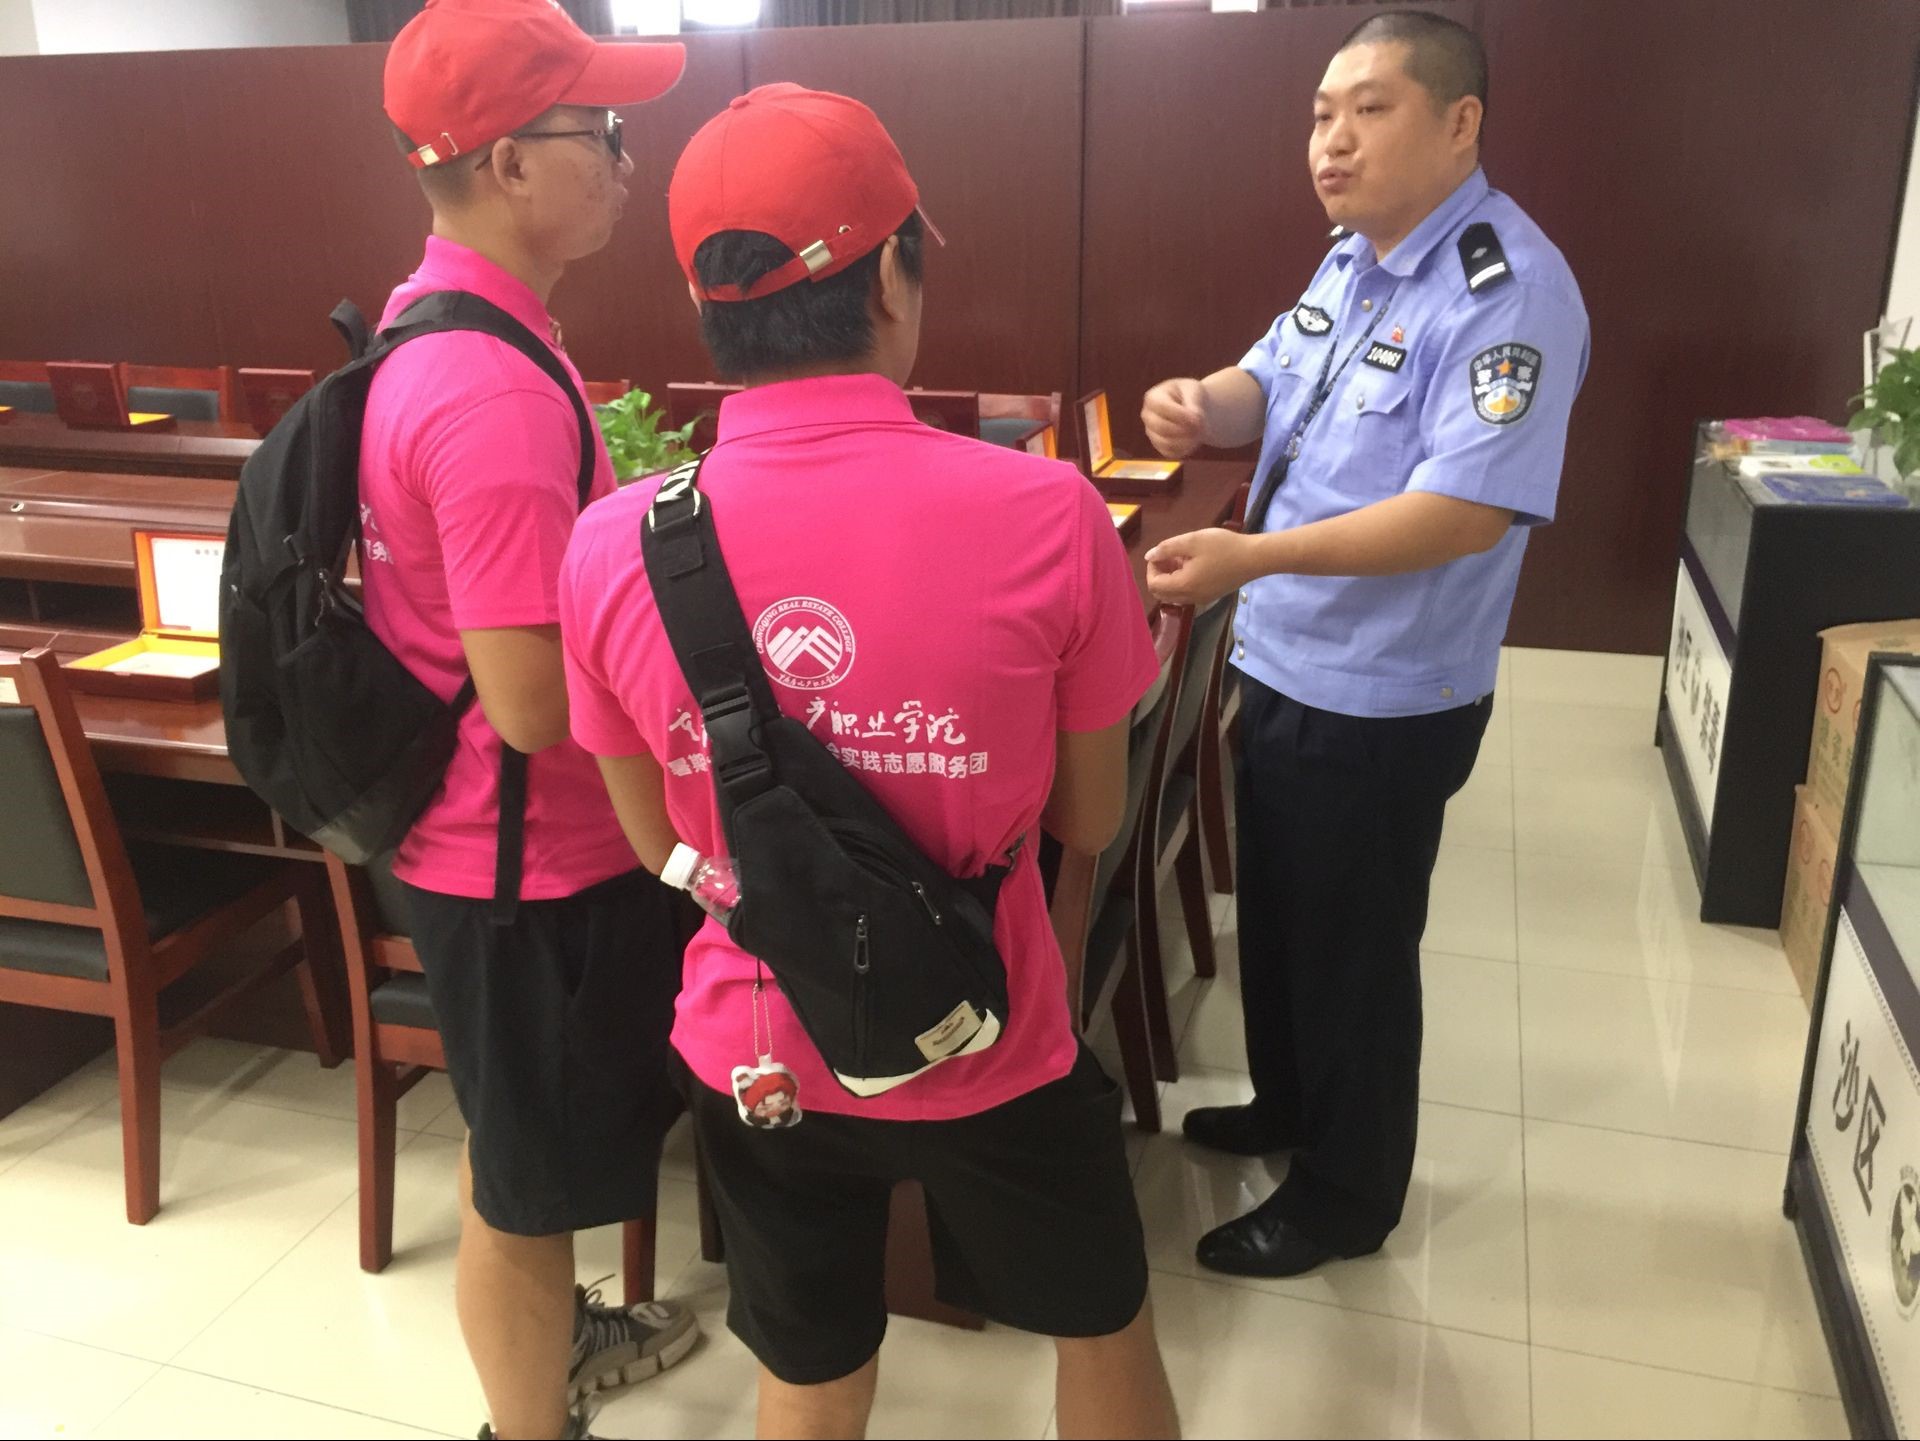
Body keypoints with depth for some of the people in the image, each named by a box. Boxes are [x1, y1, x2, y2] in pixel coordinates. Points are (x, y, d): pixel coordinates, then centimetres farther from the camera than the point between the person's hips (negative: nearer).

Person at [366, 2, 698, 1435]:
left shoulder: (437, 327, 4)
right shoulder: (490, 390, -29)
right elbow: (535, 699, -29)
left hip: (504, 836, 10)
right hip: (532, 859, -10)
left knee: (521, 1145, 29)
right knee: (528, 1175, 12)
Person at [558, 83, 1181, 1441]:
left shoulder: (610, 546, -14)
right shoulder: (1046, 512, -20)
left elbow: (662, 846, -1)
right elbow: (1091, 819, -6)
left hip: (754, 1055, 2)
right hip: (985, 1048, -1)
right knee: (1103, 1326, 28)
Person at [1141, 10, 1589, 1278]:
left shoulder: (1508, 290, -22)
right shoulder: (1354, 260, 6)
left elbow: (1471, 508, -30)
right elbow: (1274, 388, 12)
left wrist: (1252, 557, -38)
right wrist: (1205, 404, -14)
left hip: (1383, 700, -8)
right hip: (1288, 663, 9)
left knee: (1352, 948, 8)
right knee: (1277, 917, 23)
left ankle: (1347, 1196, 30)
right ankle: (1288, 1107, 47)